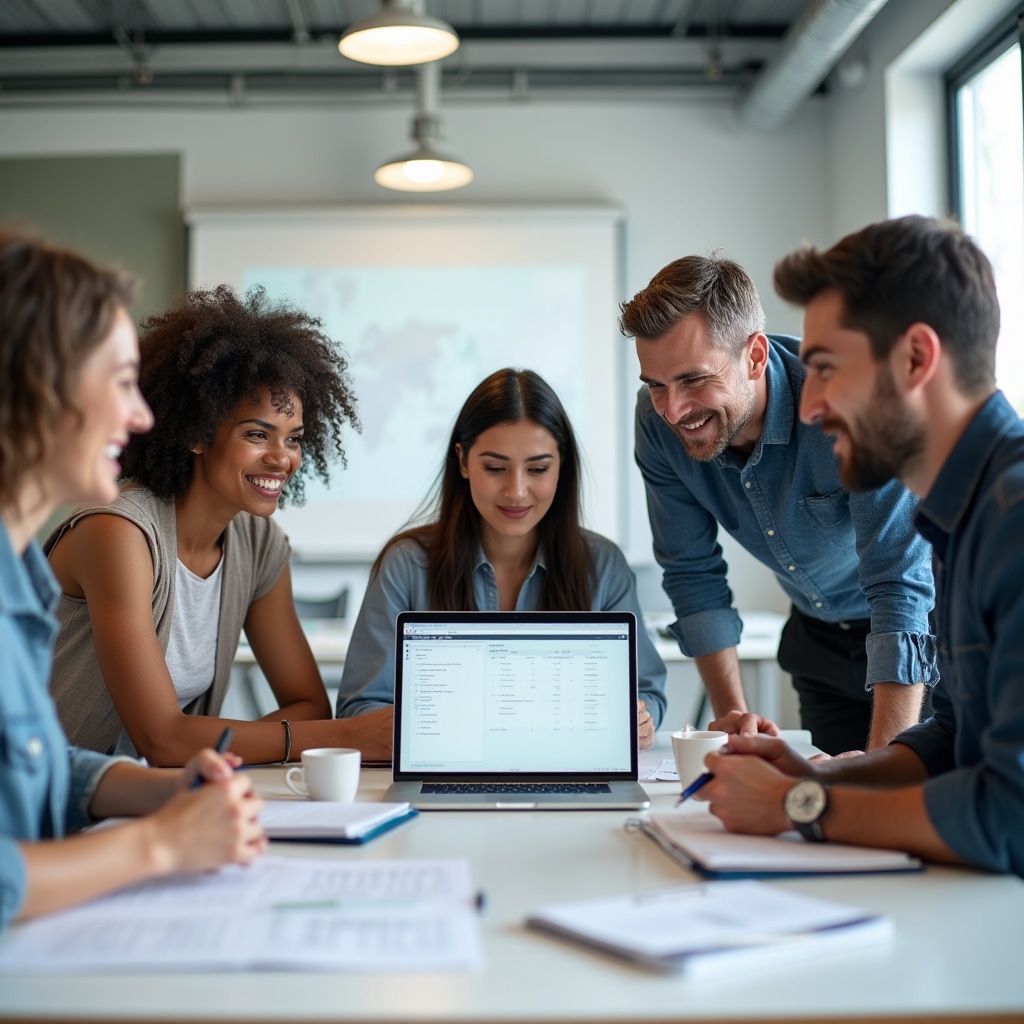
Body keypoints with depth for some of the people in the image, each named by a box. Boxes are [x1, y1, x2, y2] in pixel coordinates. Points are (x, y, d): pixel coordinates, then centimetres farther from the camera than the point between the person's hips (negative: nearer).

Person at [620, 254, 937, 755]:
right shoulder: (659, 419, -18)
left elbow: (900, 587, -37)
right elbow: (694, 572, -8)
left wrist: (882, 765, -44)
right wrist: (733, 713, -15)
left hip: (922, 626, -4)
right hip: (818, 633, 4)